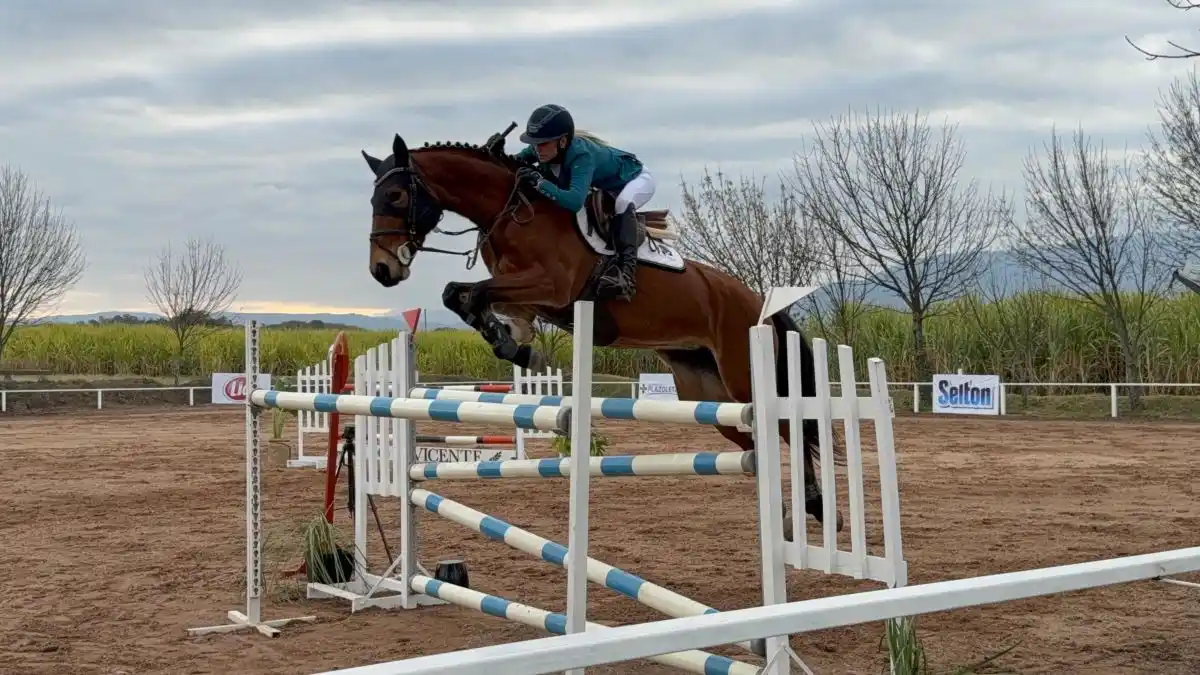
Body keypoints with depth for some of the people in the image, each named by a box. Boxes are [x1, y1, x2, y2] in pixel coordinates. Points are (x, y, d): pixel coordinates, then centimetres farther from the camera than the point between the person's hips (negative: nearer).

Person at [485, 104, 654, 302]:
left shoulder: (582, 154, -43)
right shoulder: (543, 148, -22)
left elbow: (575, 201, -54)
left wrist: (540, 183, -59)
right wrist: (498, 155, -30)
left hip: (636, 179, -8)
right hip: (601, 187, 8)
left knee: (623, 203, -40)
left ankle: (625, 269, -44)